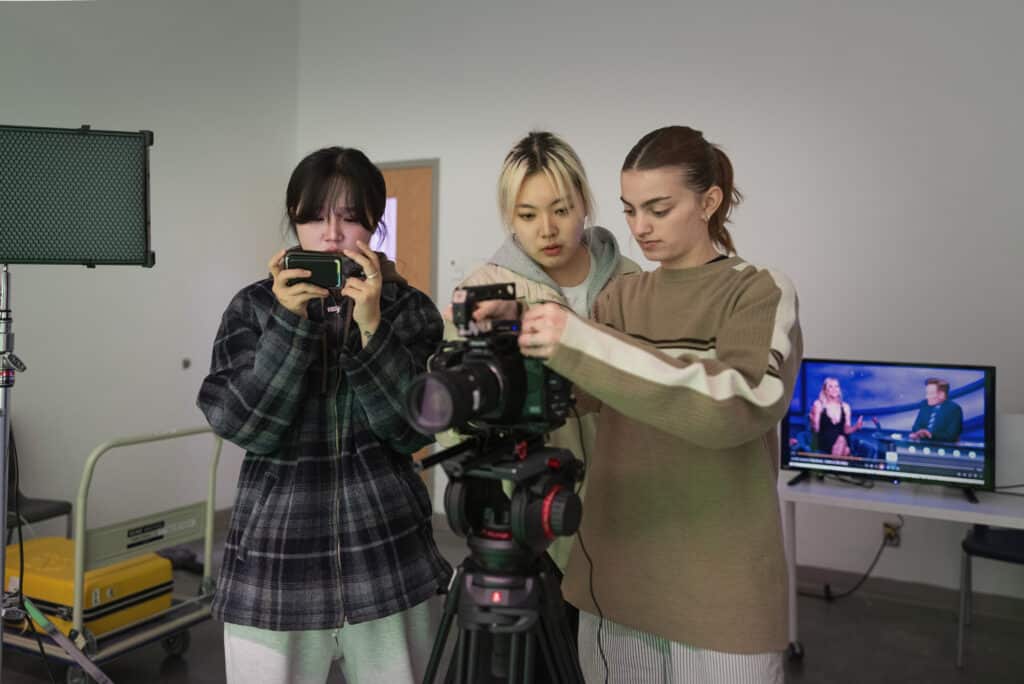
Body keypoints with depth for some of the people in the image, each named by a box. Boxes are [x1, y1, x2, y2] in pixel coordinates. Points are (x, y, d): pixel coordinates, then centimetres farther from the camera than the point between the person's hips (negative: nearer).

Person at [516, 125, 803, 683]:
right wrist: (510, 338, -18)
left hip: (719, 585, -4)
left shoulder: (760, 292, -6)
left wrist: (582, 344, -30)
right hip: (615, 573, 4)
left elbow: (744, 403, -25)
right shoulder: (619, 296, 8)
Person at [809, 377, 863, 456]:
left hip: (843, 440, 3)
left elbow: (847, 430, 15)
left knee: (846, 450, -32)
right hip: (824, 441, -3)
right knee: (841, 440, -34)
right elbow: (815, 430, 0)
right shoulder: (818, 405, 2)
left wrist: (856, 427, -4)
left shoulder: (845, 407, 14)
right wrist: (813, 422, -20)